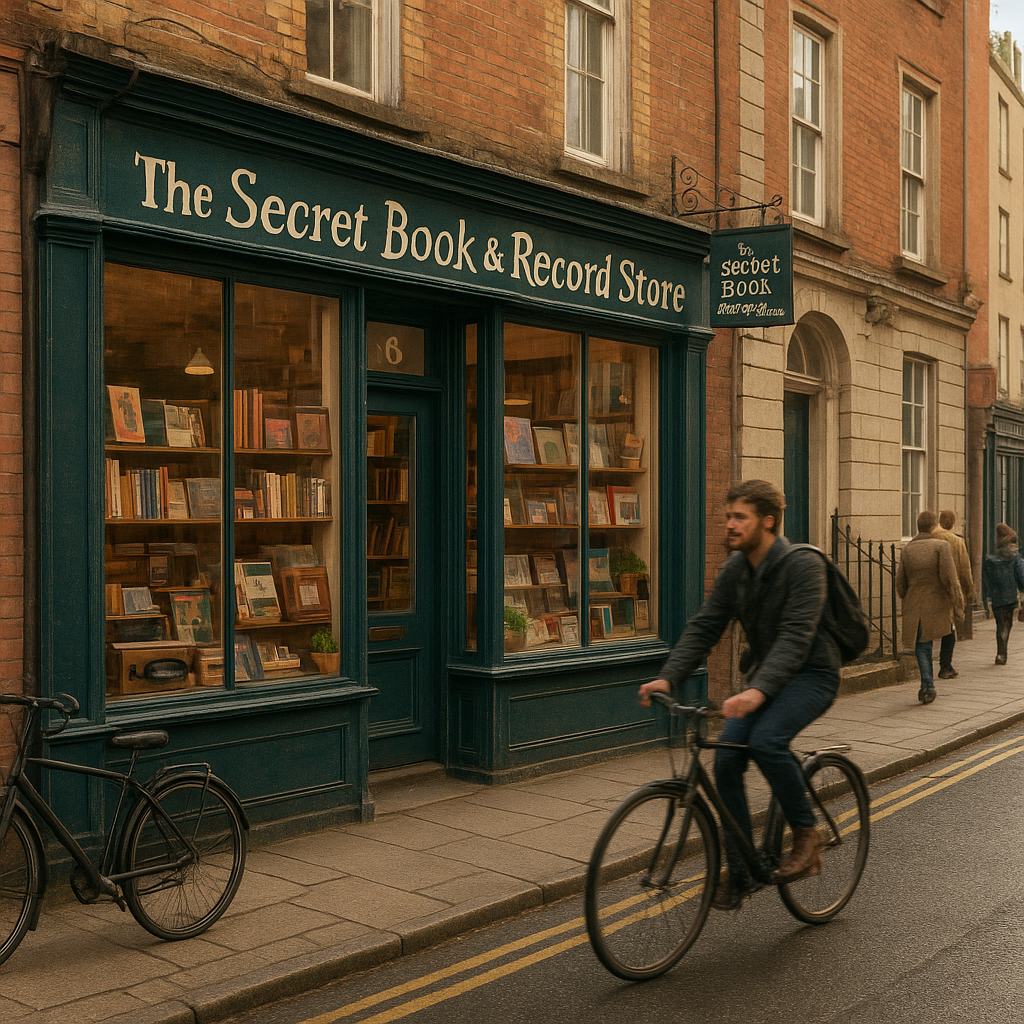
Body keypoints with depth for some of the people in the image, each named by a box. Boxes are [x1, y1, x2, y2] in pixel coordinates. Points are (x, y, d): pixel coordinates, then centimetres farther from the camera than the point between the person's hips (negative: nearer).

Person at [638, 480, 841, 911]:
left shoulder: (803, 565, -20)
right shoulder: (735, 569, 1)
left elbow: (795, 636, -31)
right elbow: (703, 627, -2)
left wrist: (758, 690, -44)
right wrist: (667, 677, -17)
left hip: (811, 674, -7)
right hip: (764, 675, 7)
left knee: (766, 740, -32)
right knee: (727, 761, -8)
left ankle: (806, 834, -7)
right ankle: (740, 872, 6)